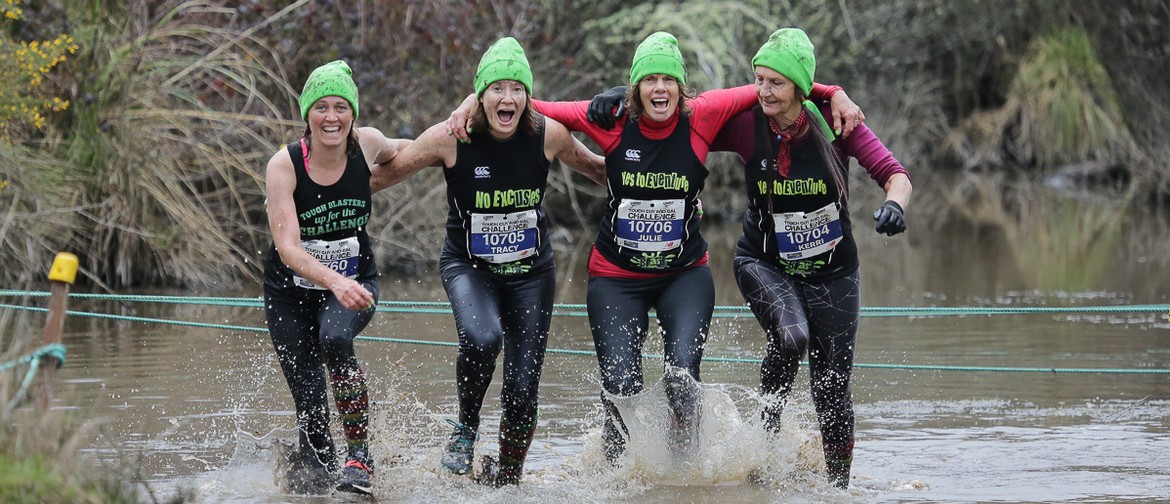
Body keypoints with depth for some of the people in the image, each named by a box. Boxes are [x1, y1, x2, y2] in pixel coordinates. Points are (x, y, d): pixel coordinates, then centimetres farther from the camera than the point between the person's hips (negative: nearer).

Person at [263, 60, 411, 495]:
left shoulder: (367, 145, -11)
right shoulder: (284, 165, -19)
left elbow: (405, 153, 15)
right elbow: (288, 247, -29)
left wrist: (375, 184, -5)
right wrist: (334, 282, -43)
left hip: (354, 281, 1)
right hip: (291, 290, -1)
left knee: (334, 340, -32)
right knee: (311, 407, -6)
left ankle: (360, 454, -22)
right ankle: (313, 476, 20)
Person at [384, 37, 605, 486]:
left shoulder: (548, 135, -11)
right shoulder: (451, 138, -17)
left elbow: (594, 167, 9)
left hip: (531, 271, 2)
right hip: (468, 267, -2)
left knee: (522, 391, -4)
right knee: (482, 338, -34)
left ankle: (505, 479, 22)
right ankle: (465, 428, -4)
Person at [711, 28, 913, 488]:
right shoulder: (746, 125, -14)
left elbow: (894, 174, -17)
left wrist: (894, 203, -39)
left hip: (832, 270, 1)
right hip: (763, 264, -1)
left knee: (832, 385, 0)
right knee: (792, 337, -30)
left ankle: (839, 484, 19)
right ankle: (769, 428, -3)